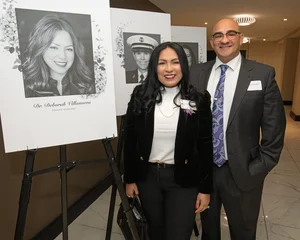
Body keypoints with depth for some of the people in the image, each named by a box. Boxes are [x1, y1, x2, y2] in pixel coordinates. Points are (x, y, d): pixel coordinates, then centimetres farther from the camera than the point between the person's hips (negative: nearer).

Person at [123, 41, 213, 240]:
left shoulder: (199, 99, -7)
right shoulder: (141, 96, -4)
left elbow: (205, 146, -4)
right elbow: (130, 140, 1)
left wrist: (206, 188, -3)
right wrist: (129, 179, 2)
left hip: (184, 179, -1)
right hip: (147, 176, 2)